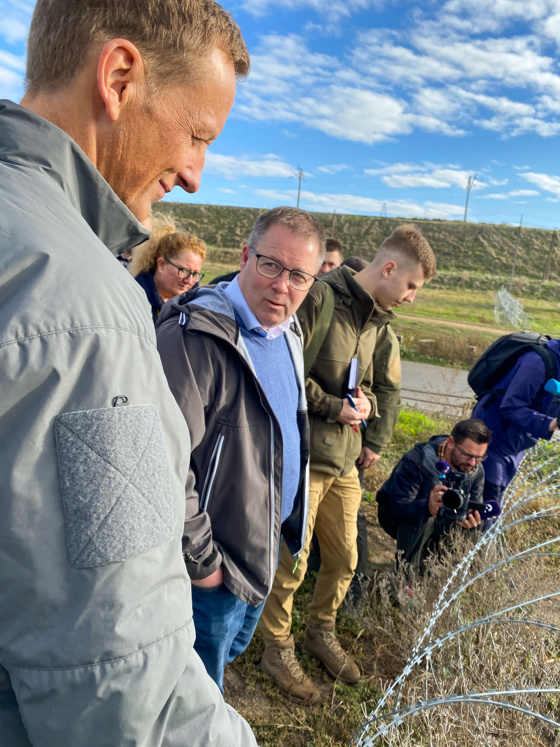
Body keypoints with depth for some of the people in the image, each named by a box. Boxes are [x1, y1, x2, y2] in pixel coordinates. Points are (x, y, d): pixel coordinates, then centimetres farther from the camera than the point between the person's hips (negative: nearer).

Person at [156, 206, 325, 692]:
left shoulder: (288, 331, 3)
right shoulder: (196, 336, -27)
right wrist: (201, 559, -19)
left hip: (266, 547, 9)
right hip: (214, 566, -9)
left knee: (232, 650, 31)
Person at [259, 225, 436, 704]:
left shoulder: (376, 318, 13)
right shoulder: (321, 298, -15)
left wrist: (365, 402, 0)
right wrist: (333, 407, -17)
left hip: (345, 459, 8)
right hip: (303, 454, -8)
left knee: (344, 559, 18)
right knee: (291, 563, 4)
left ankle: (322, 633, 43)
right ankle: (279, 650, 29)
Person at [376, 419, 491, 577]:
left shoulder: (477, 471, -12)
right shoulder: (418, 460, -32)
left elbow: (475, 508, -15)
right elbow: (395, 507, -40)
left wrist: (473, 520, -41)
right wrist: (428, 507, -60)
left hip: (438, 524, 6)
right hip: (396, 517, -6)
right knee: (423, 519, -37)